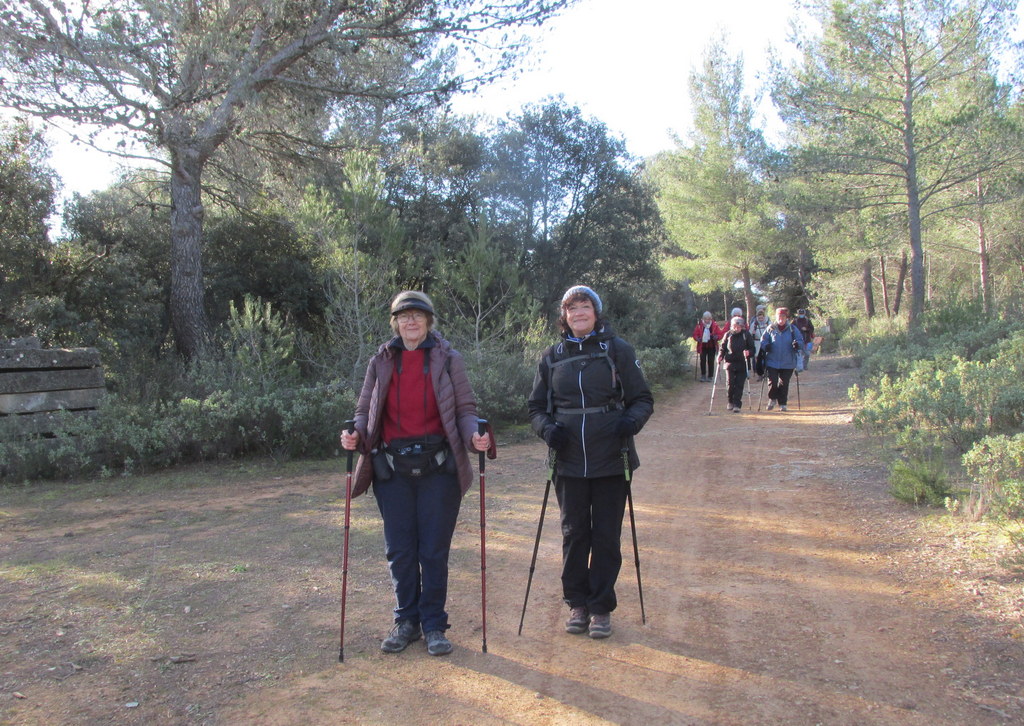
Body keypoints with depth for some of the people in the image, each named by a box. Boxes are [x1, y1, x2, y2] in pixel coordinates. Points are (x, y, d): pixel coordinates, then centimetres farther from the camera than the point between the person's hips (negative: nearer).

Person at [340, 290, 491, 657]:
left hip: (437, 466, -2)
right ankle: (406, 620, 24)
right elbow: (365, 411, 9)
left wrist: (474, 435, -18)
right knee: (399, 549, 8)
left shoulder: (447, 359, 3)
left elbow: (465, 408, 2)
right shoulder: (381, 362, 9)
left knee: (434, 550, 3)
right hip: (392, 468, 2)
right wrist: (355, 435, -12)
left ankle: (434, 624, 17)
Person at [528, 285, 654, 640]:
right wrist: (547, 428, -10)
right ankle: (577, 604, 25)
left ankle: (601, 607, 19)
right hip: (568, 463, 2)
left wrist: (632, 420, -19)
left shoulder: (618, 350, -1)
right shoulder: (552, 356, 6)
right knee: (574, 534, 10)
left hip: (611, 462, -2)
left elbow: (642, 398, 2)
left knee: (606, 536, 5)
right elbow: (537, 406, 11)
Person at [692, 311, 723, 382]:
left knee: (711, 362, 3)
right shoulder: (699, 325, -1)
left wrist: (716, 337, -20)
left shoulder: (715, 325, -1)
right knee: (703, 361, -3)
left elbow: (720, 334, 1)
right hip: (702, 346, 0)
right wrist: (697, 338, -16)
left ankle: (710, 376, 12)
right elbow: (695, 334, 5)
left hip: (711, 346, 0)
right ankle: (703, 376, 6)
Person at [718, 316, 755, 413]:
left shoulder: (746, 335, 0)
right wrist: (720, 356, -8)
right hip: (730, 363, 1)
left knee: (739, 385, -3)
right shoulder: (728, 334, 5)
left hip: (742, 364, -1)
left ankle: (737, 405, 2)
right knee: (730, 384, -1)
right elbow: (723, 348, 10)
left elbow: (752, 349, 1)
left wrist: (748, 352, -21)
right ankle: (731, 402, 21)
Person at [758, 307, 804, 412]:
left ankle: (782, 403, 19)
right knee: (772, 382, -6)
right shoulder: (771, 328, 2)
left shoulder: (792, 329, 2)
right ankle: (772, 399, 21)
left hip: (787, 363, 0)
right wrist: (766, 346, -15)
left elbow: (801, 341, 3)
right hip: (772, 361, 0)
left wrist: (797, 344, -20)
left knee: (784, 383, 6)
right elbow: (763, 340, 7)